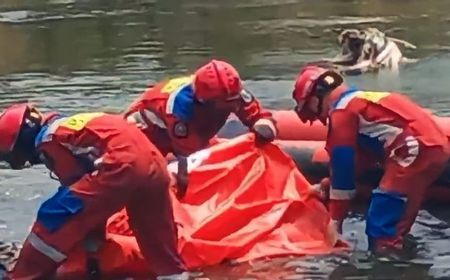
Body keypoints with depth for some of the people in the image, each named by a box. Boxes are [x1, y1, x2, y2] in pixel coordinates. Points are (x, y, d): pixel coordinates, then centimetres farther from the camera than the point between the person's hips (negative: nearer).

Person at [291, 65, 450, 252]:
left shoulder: (341, 111, -2)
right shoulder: (359, 101, 26)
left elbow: (343, 165, -4)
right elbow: (353, 159, 30)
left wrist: (335, 220, 1)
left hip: (418, 149, -10)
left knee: (381, 228, -9)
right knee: (397, 221, 19)